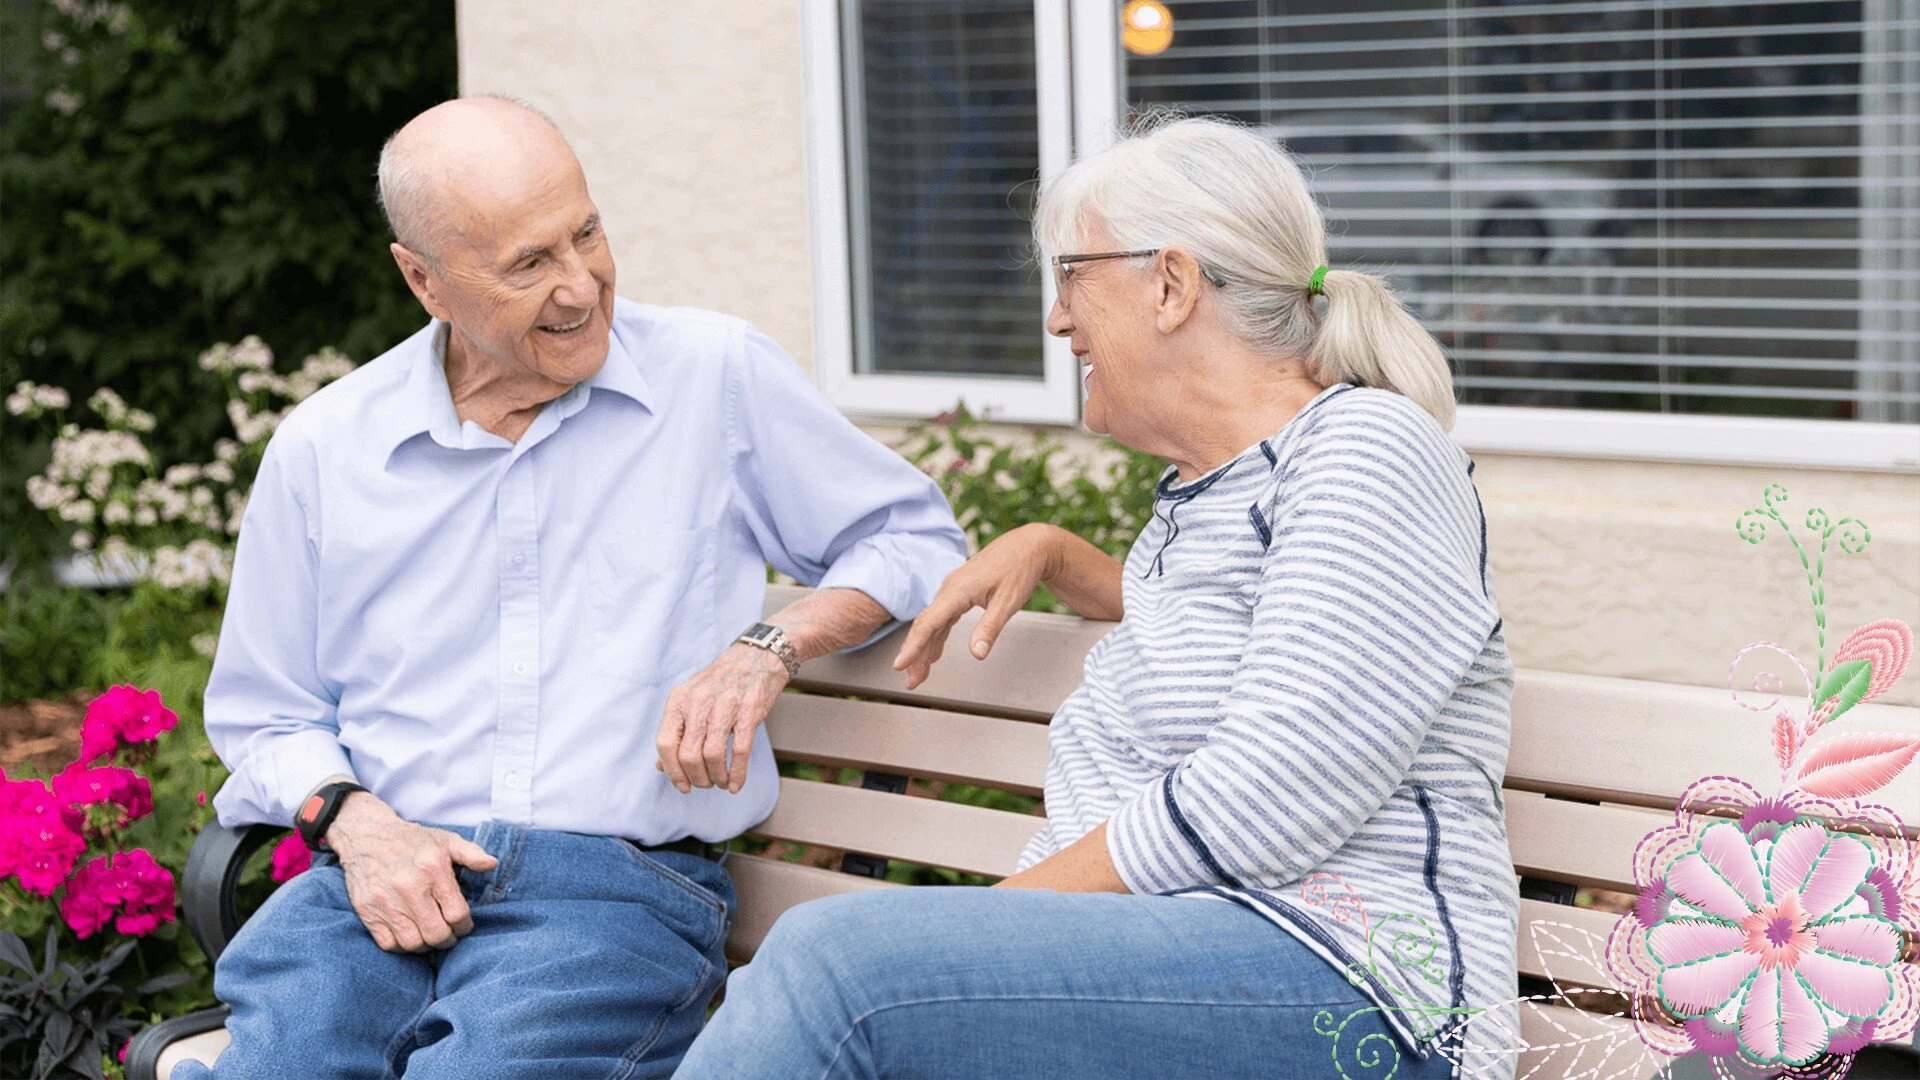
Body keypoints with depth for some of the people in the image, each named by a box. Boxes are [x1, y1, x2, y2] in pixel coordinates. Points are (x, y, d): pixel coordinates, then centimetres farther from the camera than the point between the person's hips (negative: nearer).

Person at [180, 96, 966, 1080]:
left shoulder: (718, 377, 7)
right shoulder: (322, 449, 11)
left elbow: (916, 542, 13)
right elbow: (265, 714, 18)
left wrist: (768, 650, -4)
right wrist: (353, 821, -3)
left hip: (616, 888, -2)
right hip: (383, 880, 2)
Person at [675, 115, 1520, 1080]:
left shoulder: (1369, 450, -7)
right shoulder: (1208, 477, 22)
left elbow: (1255, 812, -17)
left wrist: (1004, 911, -11)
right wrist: (1048, 552, 29)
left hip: (1350, 997, -8)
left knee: (833, 961, -27)